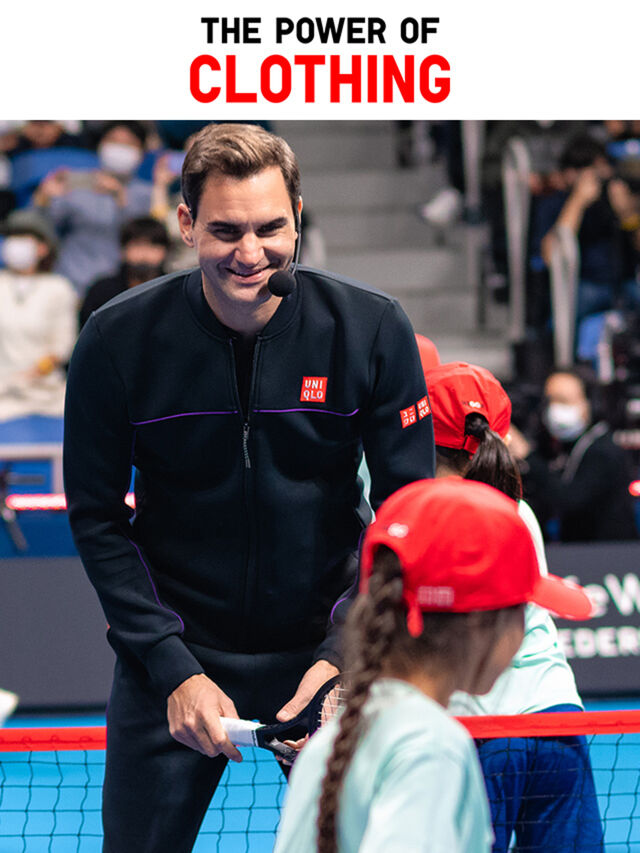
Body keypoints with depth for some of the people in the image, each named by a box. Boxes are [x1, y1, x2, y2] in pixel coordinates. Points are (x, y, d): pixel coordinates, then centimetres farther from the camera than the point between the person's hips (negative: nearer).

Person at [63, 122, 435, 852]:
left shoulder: (372, 331, -11)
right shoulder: (117, 340, -12)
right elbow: (97, 518, -4)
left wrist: (343, 654, -16)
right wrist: (173, 668, -13)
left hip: (323, 649, 0)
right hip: (175, 652, 0)